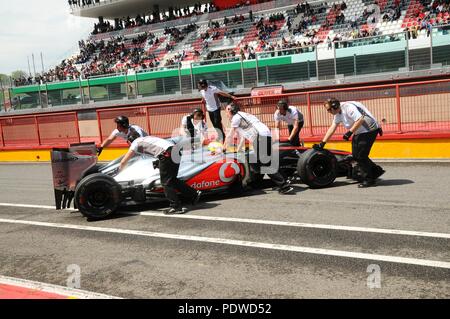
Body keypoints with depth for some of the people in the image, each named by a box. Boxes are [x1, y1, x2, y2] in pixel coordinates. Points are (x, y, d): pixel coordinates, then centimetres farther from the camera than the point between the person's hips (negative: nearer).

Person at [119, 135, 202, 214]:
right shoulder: (145, 139, 33)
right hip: (175, 151, 8)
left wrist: (119, 171, 30)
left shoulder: (135, 143, 12)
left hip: (166, 154, -8)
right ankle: (194, 194, 21)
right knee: (172, 180, 19)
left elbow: (123, 162, 14)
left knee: (166, 182, 1)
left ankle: (175, 207, 0)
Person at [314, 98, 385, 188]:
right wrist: (322, 143, 4)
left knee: (361, 156, -10)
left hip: (369, 130, -10)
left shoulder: (348, 107, -21)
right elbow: (332, 128, 8)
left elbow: (360, 120, -29)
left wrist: (349, 132, -26)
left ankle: (368, 179, 5)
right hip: (358, 133, 10)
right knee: (355, 155, 8)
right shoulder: (338, 113, 8)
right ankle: (377, 171, 22)